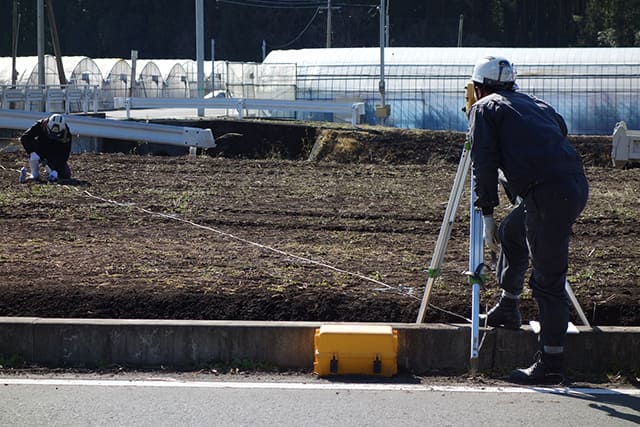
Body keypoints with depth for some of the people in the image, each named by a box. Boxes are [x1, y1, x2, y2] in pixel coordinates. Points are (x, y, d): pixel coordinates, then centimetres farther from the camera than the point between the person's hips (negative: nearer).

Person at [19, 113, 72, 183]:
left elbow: (63, 155, -25)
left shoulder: (66, 135, -26)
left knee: (66, 175, -9)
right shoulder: (40, 126, -28)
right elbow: (24, 138, -28)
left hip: (54, 157, 1)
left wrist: (55, 171, -34)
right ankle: (35, 175, -16)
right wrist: (32, 153, -40)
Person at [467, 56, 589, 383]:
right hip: (577, 185, 7)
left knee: (548, 280, -3)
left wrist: (487, 215, 2)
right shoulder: (537, 104, 27)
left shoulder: (485, 109, 9)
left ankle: (551, 363, 0)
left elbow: (485, 165, 0)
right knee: (512, 232, 30)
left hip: (546, 193, -7)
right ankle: (508, 307, 39)